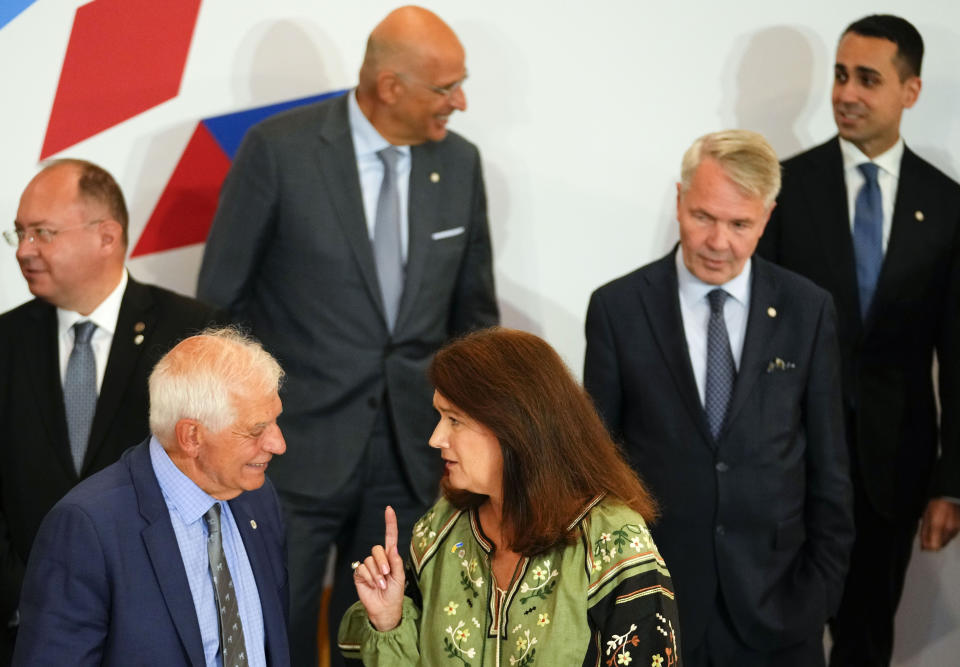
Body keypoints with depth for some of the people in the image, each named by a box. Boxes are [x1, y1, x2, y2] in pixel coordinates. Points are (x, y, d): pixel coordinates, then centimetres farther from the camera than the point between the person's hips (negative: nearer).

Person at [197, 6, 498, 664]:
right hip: (301, 444, -4)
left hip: (411, 453, 4)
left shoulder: (460, 163, 4)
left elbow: (474, 312, 14)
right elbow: (220, 299, -4)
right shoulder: (279, 149, -10)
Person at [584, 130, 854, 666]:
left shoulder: (809, 310, -1)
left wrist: (824, 584, -1)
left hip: (776, 597, 1)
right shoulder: (618, 309, -4)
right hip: (655, 594, -1)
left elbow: (828, 463, 3)